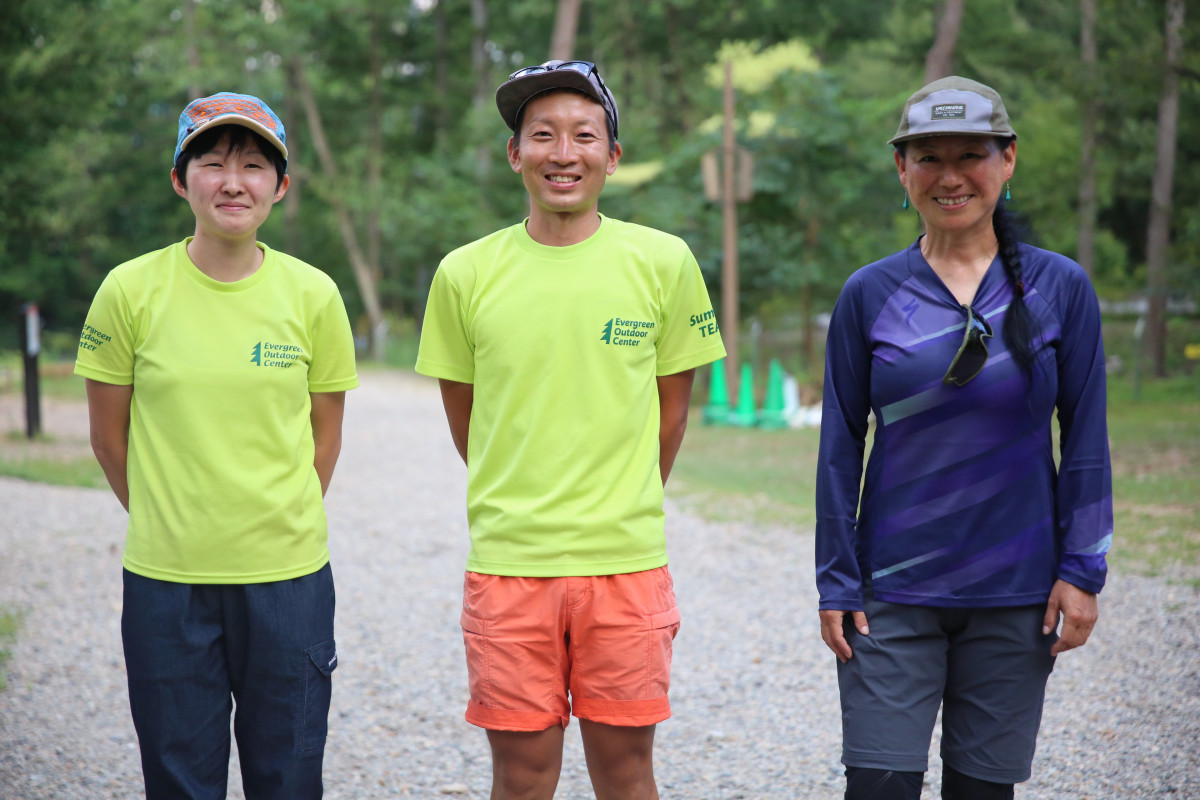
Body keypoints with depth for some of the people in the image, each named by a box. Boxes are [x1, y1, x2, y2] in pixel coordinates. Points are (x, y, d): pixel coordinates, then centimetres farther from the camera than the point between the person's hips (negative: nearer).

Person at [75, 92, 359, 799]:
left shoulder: (313, 295, -2)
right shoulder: (132, 290, -5)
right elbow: (110, 434, 4)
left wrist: (284, 525, 8)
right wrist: (169, 525, 8)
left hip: (288, 576, 1)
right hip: (165, 580, 0)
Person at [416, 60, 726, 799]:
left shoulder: (664, 262, -1)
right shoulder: (465, 274, 0)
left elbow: (671, 408, 9)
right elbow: (465, 418, 11)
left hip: (628, 563, 0)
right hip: (506, 564, 0)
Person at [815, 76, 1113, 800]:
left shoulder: (1061, 288, 0)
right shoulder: (868, 295, 0)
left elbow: (1086, 442, 3)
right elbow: (840, 448, 3)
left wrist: (1082, 571, -2)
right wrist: (837, 582, 0)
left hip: (1016, 595, 1)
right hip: (894, 591, 0)